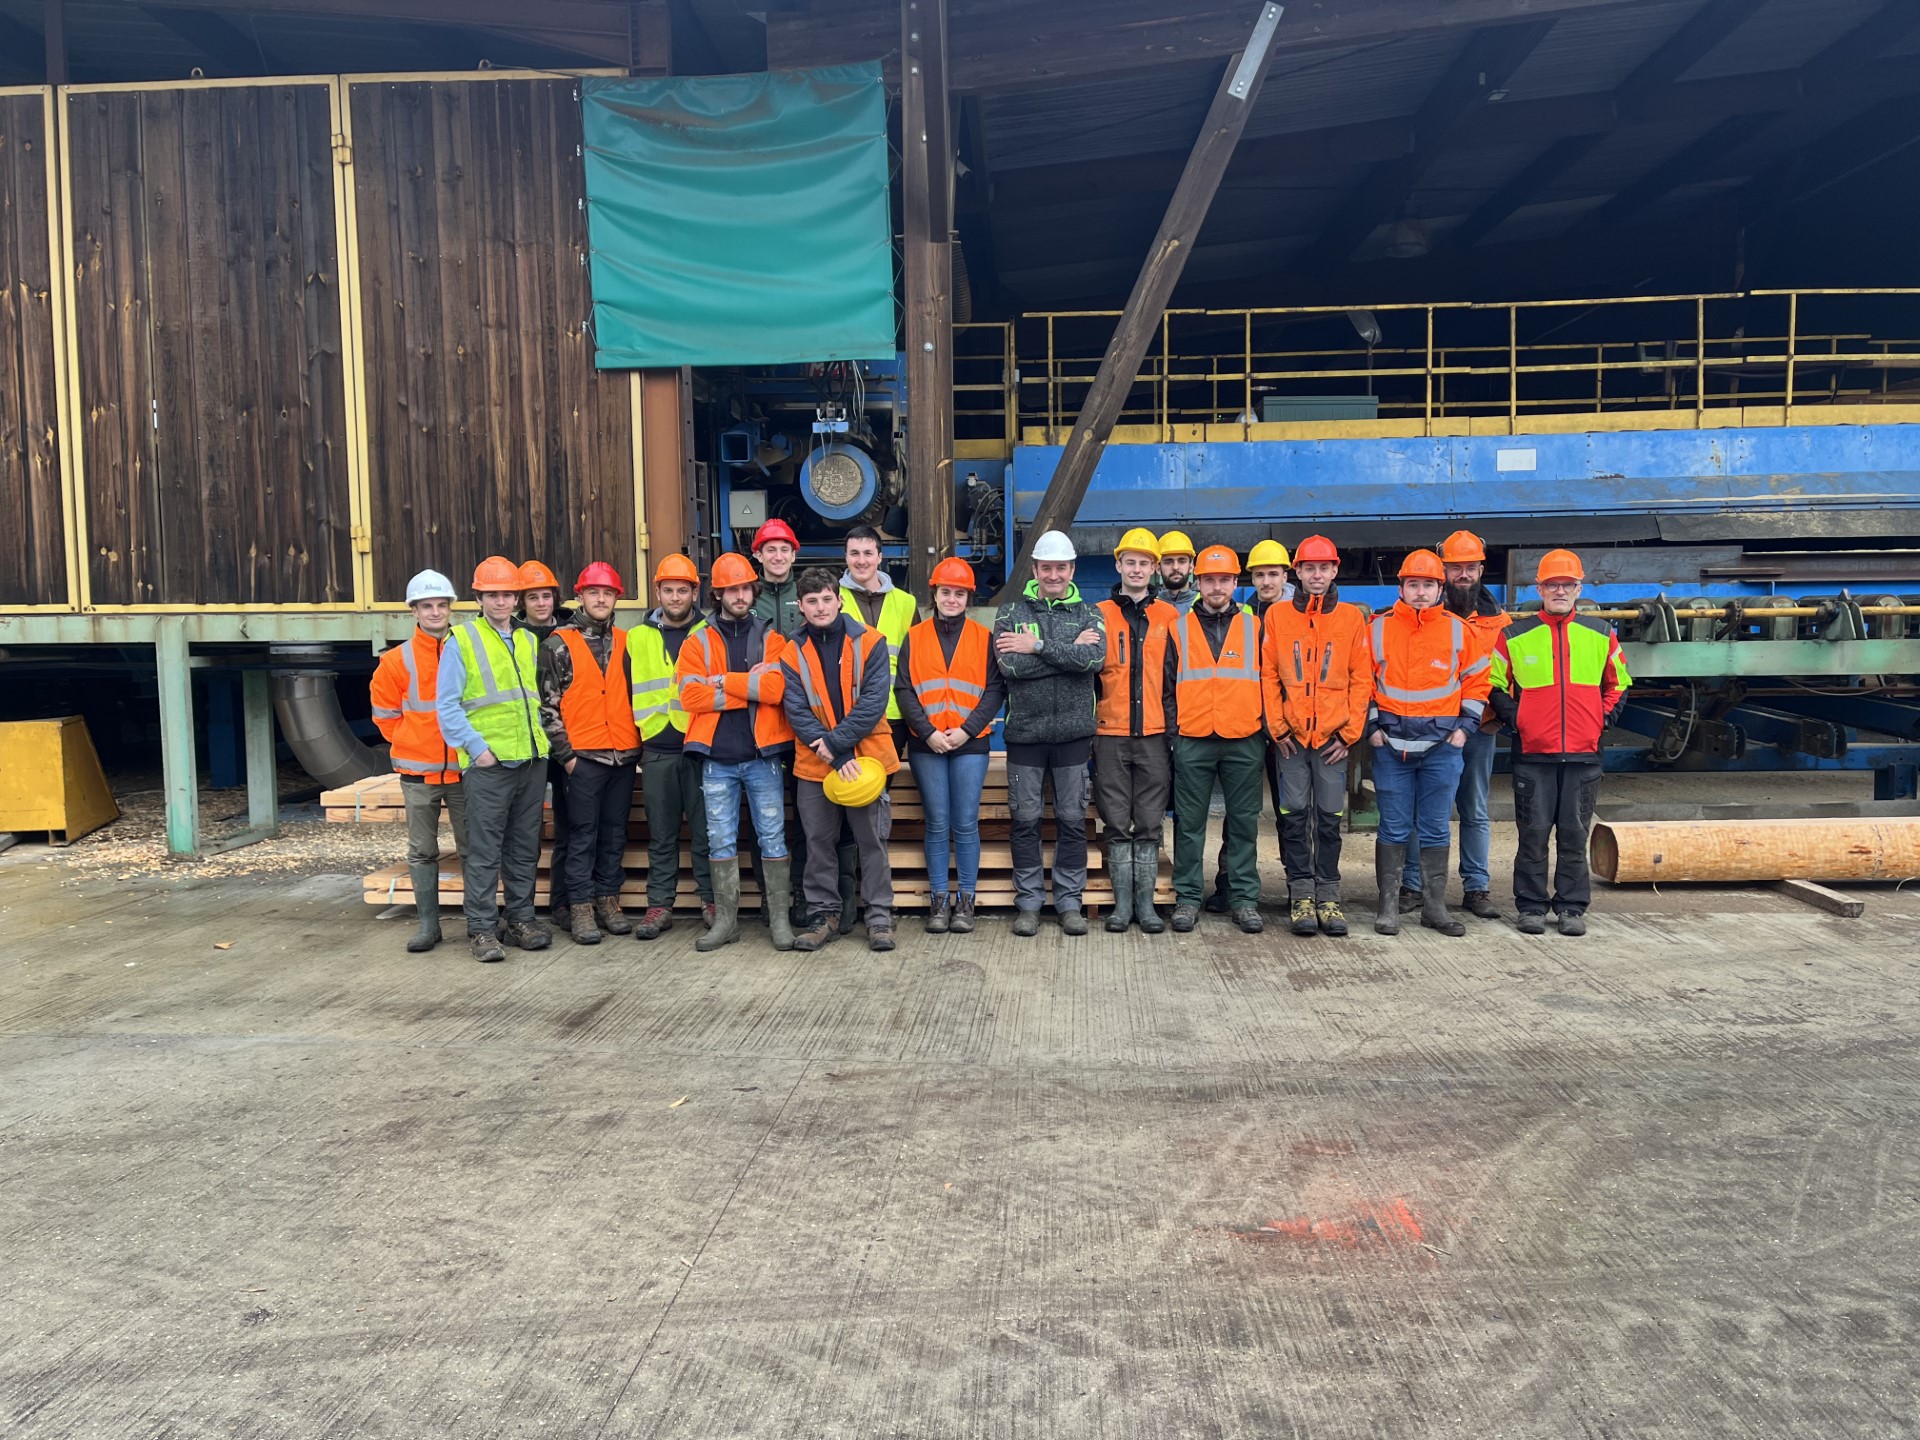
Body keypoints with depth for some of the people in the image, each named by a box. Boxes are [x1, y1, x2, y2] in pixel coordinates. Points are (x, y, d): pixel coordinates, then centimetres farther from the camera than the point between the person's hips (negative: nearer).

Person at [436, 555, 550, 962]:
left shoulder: (529, 641, 15)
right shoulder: (461, 641, -1)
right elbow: (446, 705, -5)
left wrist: (541, 740, 10)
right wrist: (476, 746, -12)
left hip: (531, 760, 5)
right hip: (488, 763, -5)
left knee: (525, 848, 11)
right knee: (484, 851, -2)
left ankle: (521, 919, 21)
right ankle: (482, 929, 5)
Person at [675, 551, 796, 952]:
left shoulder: (770, 638, 6)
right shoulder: (697, 642, 7)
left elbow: (777, 687, -12)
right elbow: (690, 695, -8)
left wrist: (725, 681, -11)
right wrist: (751, 687, -11)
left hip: (763, 756, -1)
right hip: (717, 758, 1)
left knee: (773, 838, 3)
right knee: (721, 841, 7)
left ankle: (779, 918, 11)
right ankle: (726, 919, 16)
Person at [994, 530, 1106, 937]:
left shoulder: (1089, 613, 7)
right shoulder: (1012, 611, 4)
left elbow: (1095, 658, -14)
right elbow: (1009, 664, -13)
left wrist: (1039, 647, -15)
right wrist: (1070, 651, -10)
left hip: (1073, 733, 1)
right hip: (1024, 732, 0)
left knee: (1072, 820, 6)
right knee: (1026, 820, 5)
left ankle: (1069, 902, 17)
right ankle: (1028, 902, 16)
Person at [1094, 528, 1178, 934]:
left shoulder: (1169, 617, 9)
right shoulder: (1100, 615, 7)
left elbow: (1175, 677, 8)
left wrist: (1175, 727, 3)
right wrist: (1087, 725, 2)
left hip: (1154, 736, 0)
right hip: (1110, 736, 0)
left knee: (1149, 824, 4)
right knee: (1117, 824, 4)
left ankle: (1146, 902, 12)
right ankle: (1122, 902, 12)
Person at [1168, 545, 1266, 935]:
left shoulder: (1254, 628, 9)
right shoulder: (1179, 629, 7)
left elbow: (1267, 683, 12)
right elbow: (1166, 686, 8)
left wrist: (1267, 729, 6)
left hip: (1244, 742, 1)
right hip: (1192, 742, -1)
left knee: (1244, 822, 5)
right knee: (1189, 823, 3)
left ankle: (1244, 899, 14)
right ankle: (1187, 898, 11)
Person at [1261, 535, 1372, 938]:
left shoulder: (1352, 617, 5)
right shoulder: (1277, 615, 5)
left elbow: (1362, 679, 4)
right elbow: (1268, 676, 4)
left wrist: (1350, 733, -2)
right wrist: (1278, 728, -2)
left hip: (1334, 736, 0)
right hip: (1291, 737, 0)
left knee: (1330, 817, 5)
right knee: (1294, 816, 2)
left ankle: (1328, 896, 13)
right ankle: (1300, 895, 9)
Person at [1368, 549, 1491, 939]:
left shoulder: (1457, 630, 4)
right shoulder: (1379, 628, 1)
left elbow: (1476, 680, 11)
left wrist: (1464, 727, 2)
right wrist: (1371, 727, -2)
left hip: (1442, 746, 1)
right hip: (1390, 745, -1)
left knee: (1435, 829, 7)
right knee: (1394, 828, 3)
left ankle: (1434, 906, 16)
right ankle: (1388, 906, 11)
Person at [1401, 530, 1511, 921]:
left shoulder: (1497, 619, 9)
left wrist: (1500, 712, 0)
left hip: (1480, 730, 3)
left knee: (1476, 812, 9)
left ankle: (1477, 888, 16)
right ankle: (1413, 885, 8)